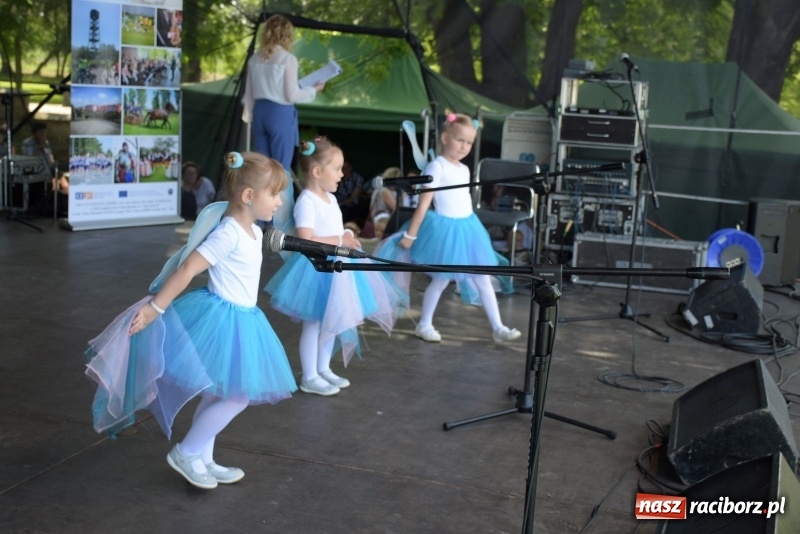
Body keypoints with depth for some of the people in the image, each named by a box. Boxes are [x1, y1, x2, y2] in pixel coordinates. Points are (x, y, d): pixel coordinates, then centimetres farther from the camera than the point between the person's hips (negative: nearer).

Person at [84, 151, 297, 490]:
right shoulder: (228, 233, -21)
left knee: (220, 395, 16)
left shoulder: (253, 231, 8)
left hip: (238, 319, 10)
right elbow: (187, 269, -23)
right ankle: (186, 453, 7)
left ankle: (202, 460, 28)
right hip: (220, 319, -10)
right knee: (237, 396, -8)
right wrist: (154, 308, -22)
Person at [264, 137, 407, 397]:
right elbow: (306, 240, -26)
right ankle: (309, 377, 12)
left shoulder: (330, 198, 10)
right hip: (317, 268, -9)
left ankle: (323, 369, 30)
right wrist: (341, 241, -20)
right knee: (314, 323, 1)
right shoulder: (307, 201, -19)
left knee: (331, 321, 17)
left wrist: (348, 238, -1)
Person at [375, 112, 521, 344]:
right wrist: (410, 234, -14)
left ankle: (498, 327, 14)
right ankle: (424, 325, 22)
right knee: (441, 279, 4)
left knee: (484, 279, 8)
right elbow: (423, 203, -15)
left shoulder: (464, 169, 10)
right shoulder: (437, 166, -13)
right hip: (446, 228, -7)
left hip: (467, 227, 7)